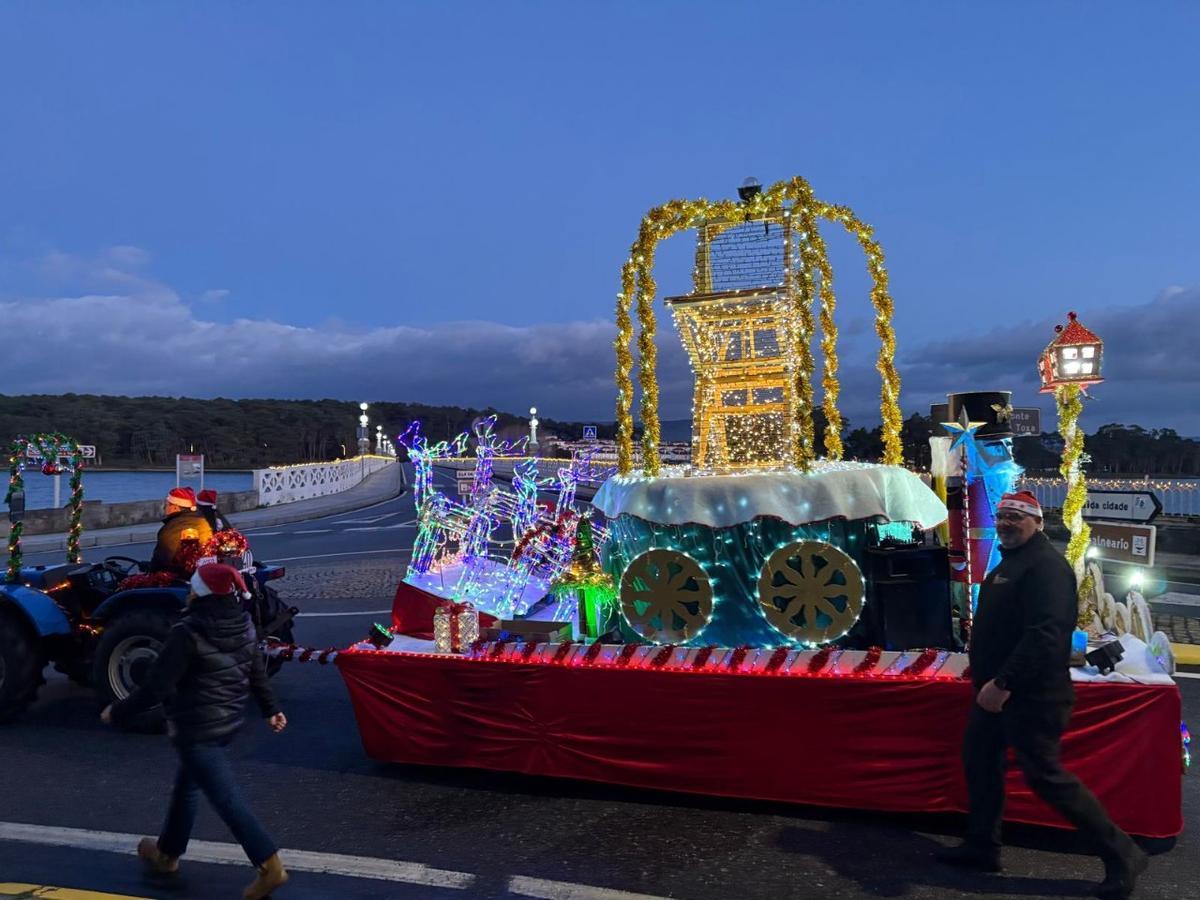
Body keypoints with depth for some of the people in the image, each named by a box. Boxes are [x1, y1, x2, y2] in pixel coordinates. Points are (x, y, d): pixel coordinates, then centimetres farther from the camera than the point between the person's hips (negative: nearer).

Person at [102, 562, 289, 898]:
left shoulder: (188, 632, -24)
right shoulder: (244, 625, -2)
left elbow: (158, 686, -21)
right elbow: (258, 672, 8)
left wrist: (118, 711, -7)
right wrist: (271, 709, 19)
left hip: (197, 728, -8)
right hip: (227, 721, 8)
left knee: (224, 797, -3)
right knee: (186, 785, 26)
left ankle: (269, 866, -5)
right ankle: (167, 852, 43)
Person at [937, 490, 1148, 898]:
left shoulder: (1045, 565, -19)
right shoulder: (1011, 560, 14)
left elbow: (1045, 634, -30)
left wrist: (1003, 682, -31)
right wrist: (985, 673, 19)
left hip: (1030, 696, -10)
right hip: (999, 690, 10)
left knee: (1044, 776, -3)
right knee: (979, 759, 15)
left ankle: (1120, 854, 14)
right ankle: (982, 846, 27)